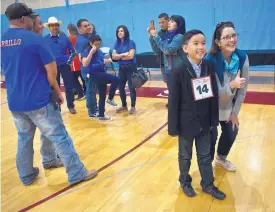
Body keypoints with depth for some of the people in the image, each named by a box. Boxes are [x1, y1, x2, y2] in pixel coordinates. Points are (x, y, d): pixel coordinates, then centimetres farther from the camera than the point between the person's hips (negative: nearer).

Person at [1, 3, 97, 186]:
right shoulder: (33, 38, -12)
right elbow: (51, 69, -11)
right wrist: (57, 90, 4)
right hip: (38, 100, -7)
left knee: (24, 138, 19)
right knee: (59, 136, 1)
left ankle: (26, 175, 32)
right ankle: (77, 173, 8)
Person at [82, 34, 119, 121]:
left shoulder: (99, 51, 11)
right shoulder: (87, 51, -10)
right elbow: (85, 64, -24)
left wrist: (107, 61, 3)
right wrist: (91, 52, -24)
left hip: (101, 73, 8)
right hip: (94, 74, -8)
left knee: (102, 96, 11)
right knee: (116, 79, -21)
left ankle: (101, 115, 23)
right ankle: (110, 99, -2)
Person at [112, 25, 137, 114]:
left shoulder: (131, 42, -7)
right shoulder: (117, 43, 8)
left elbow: (131, 56, -17)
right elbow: (113, 56, 0)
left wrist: (119, 57, -6)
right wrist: (123, 54, -15)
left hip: (131, 67, -6)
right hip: (121, 68, 6)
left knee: (131, 87, -3)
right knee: (120, 87, 8)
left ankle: (133, 106, 9)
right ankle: (124, 105, 23)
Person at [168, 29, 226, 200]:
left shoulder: (209, 66, -6)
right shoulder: (179, 69, -19)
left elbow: (214, 94, 0)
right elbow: (174, 100, -16)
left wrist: (214, 119, 2)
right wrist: (173, 126, -13)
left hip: (204, 122, 4)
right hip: (187, 123, -4)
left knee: (205, 156, 20)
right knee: (185, 156, 18)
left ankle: (208, 184, 39)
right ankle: (185, 182, 42)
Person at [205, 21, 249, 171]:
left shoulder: (243, 58, -16)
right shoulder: (210, 60, -29)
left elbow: (243, 88, -8)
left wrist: (235, 112, -5)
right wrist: (231, 85, -47)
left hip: (229, 107, 5)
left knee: (231, 133, 16)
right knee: (211, 136, -1)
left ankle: (221, 158, 45)